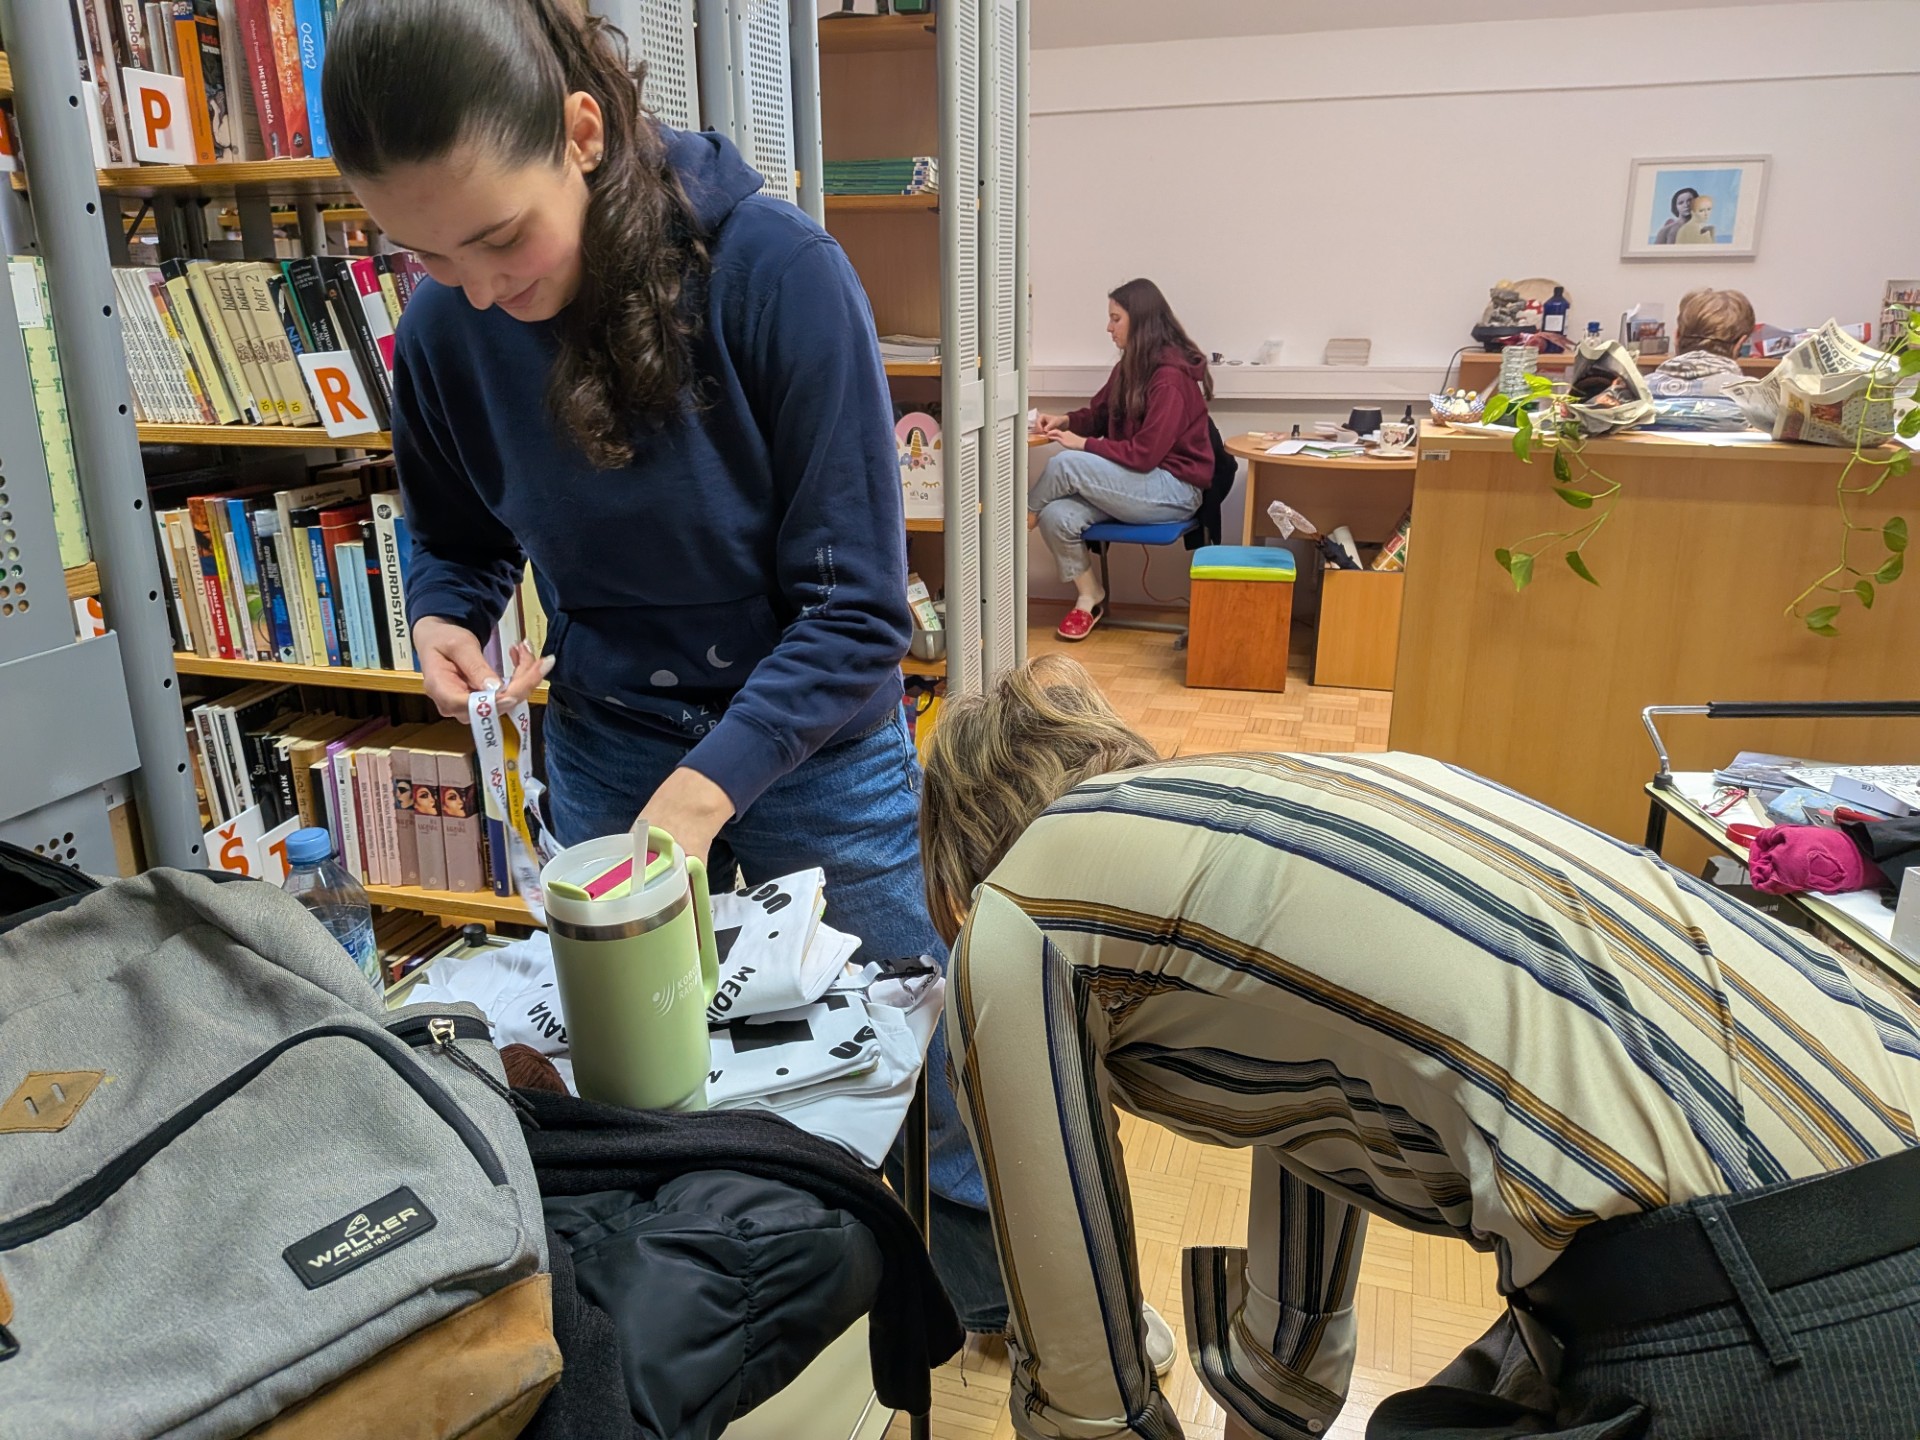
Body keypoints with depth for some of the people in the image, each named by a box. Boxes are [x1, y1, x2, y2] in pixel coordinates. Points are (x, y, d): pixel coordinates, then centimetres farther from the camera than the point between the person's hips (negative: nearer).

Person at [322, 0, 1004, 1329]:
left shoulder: (777, 271, -22)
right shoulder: (445, 330, -9)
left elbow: (857, 607, -21)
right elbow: (456, 542, 10)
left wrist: (705, 788, -29)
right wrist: (445, 622, -12)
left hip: (811, 746, -3)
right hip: (605, 748, 4)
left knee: (914, 1059, 14)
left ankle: (1005, 1293, 44)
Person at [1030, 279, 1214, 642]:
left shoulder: (1171, 377, -18)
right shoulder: (1131, 366, 8)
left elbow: (1144, 454, -22)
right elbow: (1100, 413, 21)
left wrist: (1084, 444, -17)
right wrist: (1066, 420, 1)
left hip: (1173, 490, -8)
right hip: (1136, 483, 8)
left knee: (1066, 464, -25)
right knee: (1056, 517, -19)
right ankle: (1089, 596, -2)